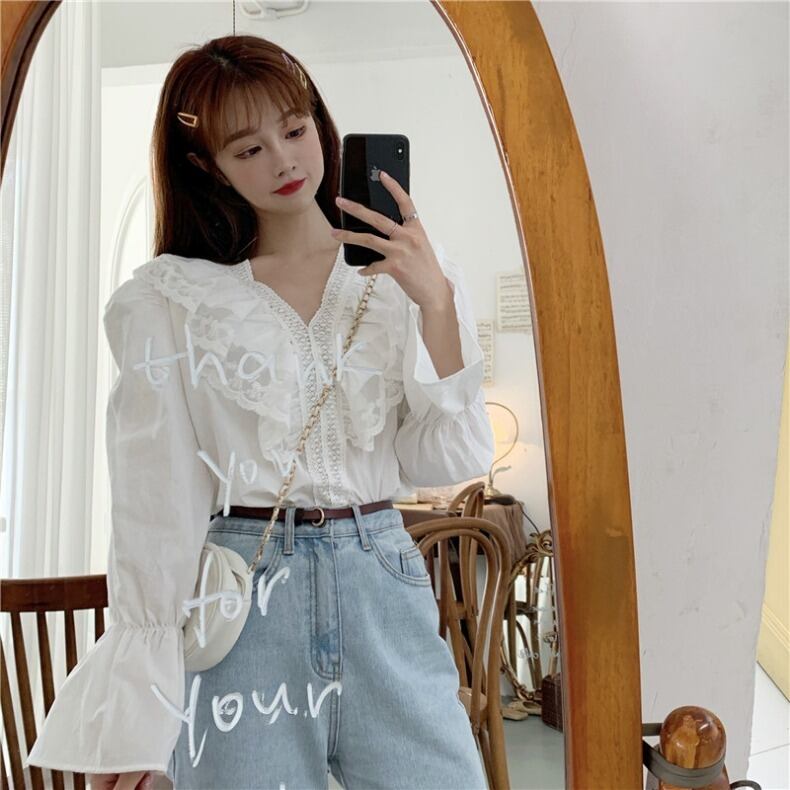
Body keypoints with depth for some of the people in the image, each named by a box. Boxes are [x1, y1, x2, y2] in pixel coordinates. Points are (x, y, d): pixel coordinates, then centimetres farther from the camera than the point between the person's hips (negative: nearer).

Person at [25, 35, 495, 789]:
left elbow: (449, 463, -1)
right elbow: (154, 498, -2)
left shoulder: (403, 278, 4)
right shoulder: (167, 300, -2)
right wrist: (136, 701, -2)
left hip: (381, 583, 2)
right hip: (237, 595, -1)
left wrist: (437, 304, -12)